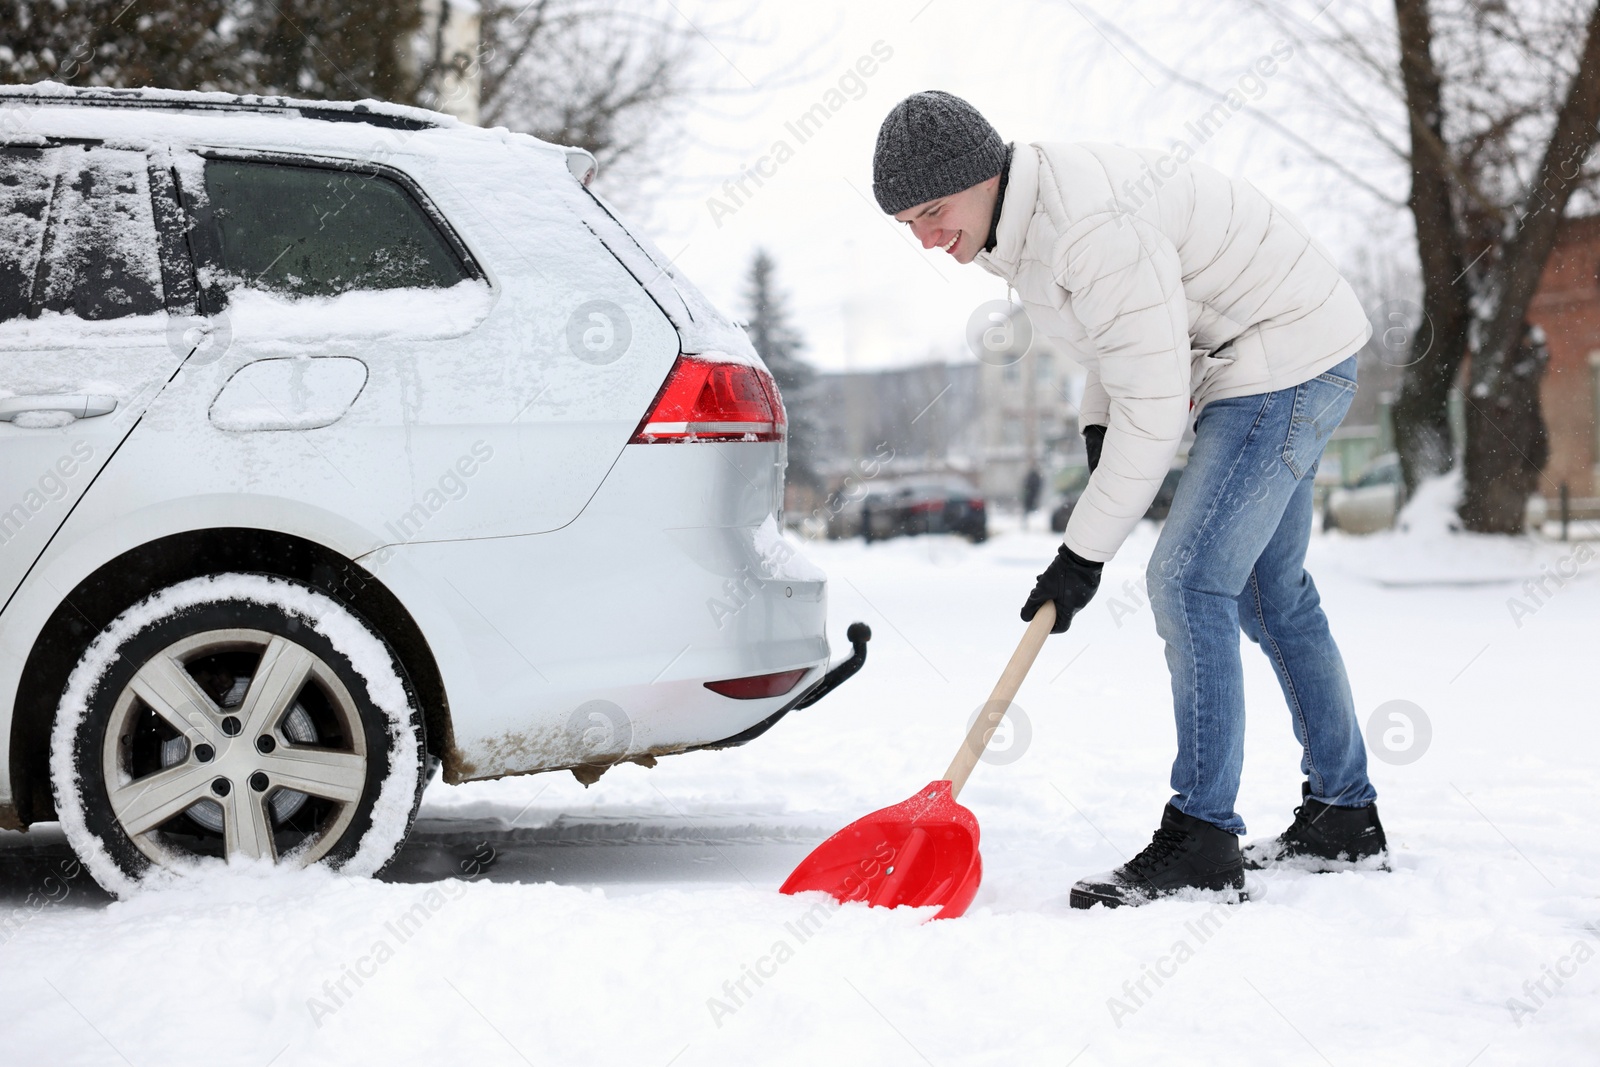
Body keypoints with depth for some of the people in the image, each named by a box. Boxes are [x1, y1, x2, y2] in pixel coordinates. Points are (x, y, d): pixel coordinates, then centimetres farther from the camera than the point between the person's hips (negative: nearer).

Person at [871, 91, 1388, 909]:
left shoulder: (1093, 226, -32)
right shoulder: (1020, 217, 0)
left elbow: (1154, 406, -30)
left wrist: (1084, 553, -24)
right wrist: (1096, 425, 2)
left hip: (1289, 359, -11)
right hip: (1251, 369, 11)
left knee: (1189, 580, -16)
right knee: (1270, 592, 16)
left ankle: (1201, 845, -12)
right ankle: (1344, 821, 27)